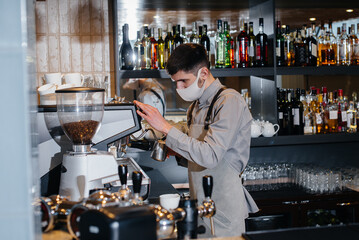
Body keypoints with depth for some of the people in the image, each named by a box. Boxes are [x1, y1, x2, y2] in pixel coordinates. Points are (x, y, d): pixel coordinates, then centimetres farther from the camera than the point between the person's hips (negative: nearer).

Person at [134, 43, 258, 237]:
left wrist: (166, 128, -24)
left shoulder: (229, 101, -15)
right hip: (200, 206, 7)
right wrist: (175, 149, 1)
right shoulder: (196, 106, 11)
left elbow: (210, 156, -26)